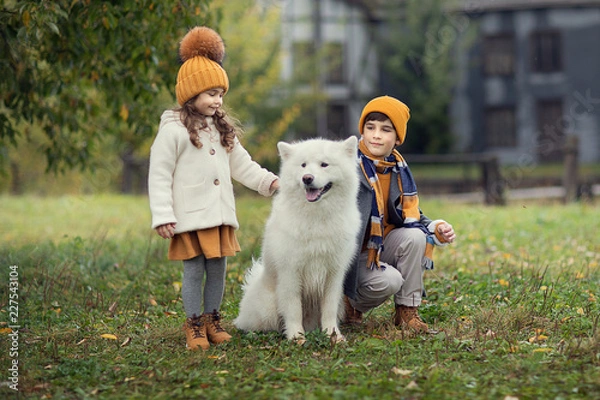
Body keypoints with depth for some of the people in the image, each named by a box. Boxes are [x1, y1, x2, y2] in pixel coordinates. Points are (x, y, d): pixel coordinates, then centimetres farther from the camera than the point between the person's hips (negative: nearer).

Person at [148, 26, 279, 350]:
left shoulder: (222, 129, 15)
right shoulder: (174, 130, -7)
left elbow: (241, 164, 20)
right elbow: (159, 175, -8)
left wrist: (269, 181, 6)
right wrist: (162, 217, -14)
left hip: (220, 215, 6)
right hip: (190, 218, -6)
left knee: (218, 269, 10)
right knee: (194, 271, -2)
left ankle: (212, 319, 21)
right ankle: (193, 325, 9)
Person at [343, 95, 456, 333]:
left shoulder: (398, 169, 4)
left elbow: (411, 217, 9)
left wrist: (436, 229, -11)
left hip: (381, 248, 6)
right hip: (350, 254, -6)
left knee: (415, 237, -21)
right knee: (389, 280, -29)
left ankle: (407, 311, -8)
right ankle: (349, 302, 3)